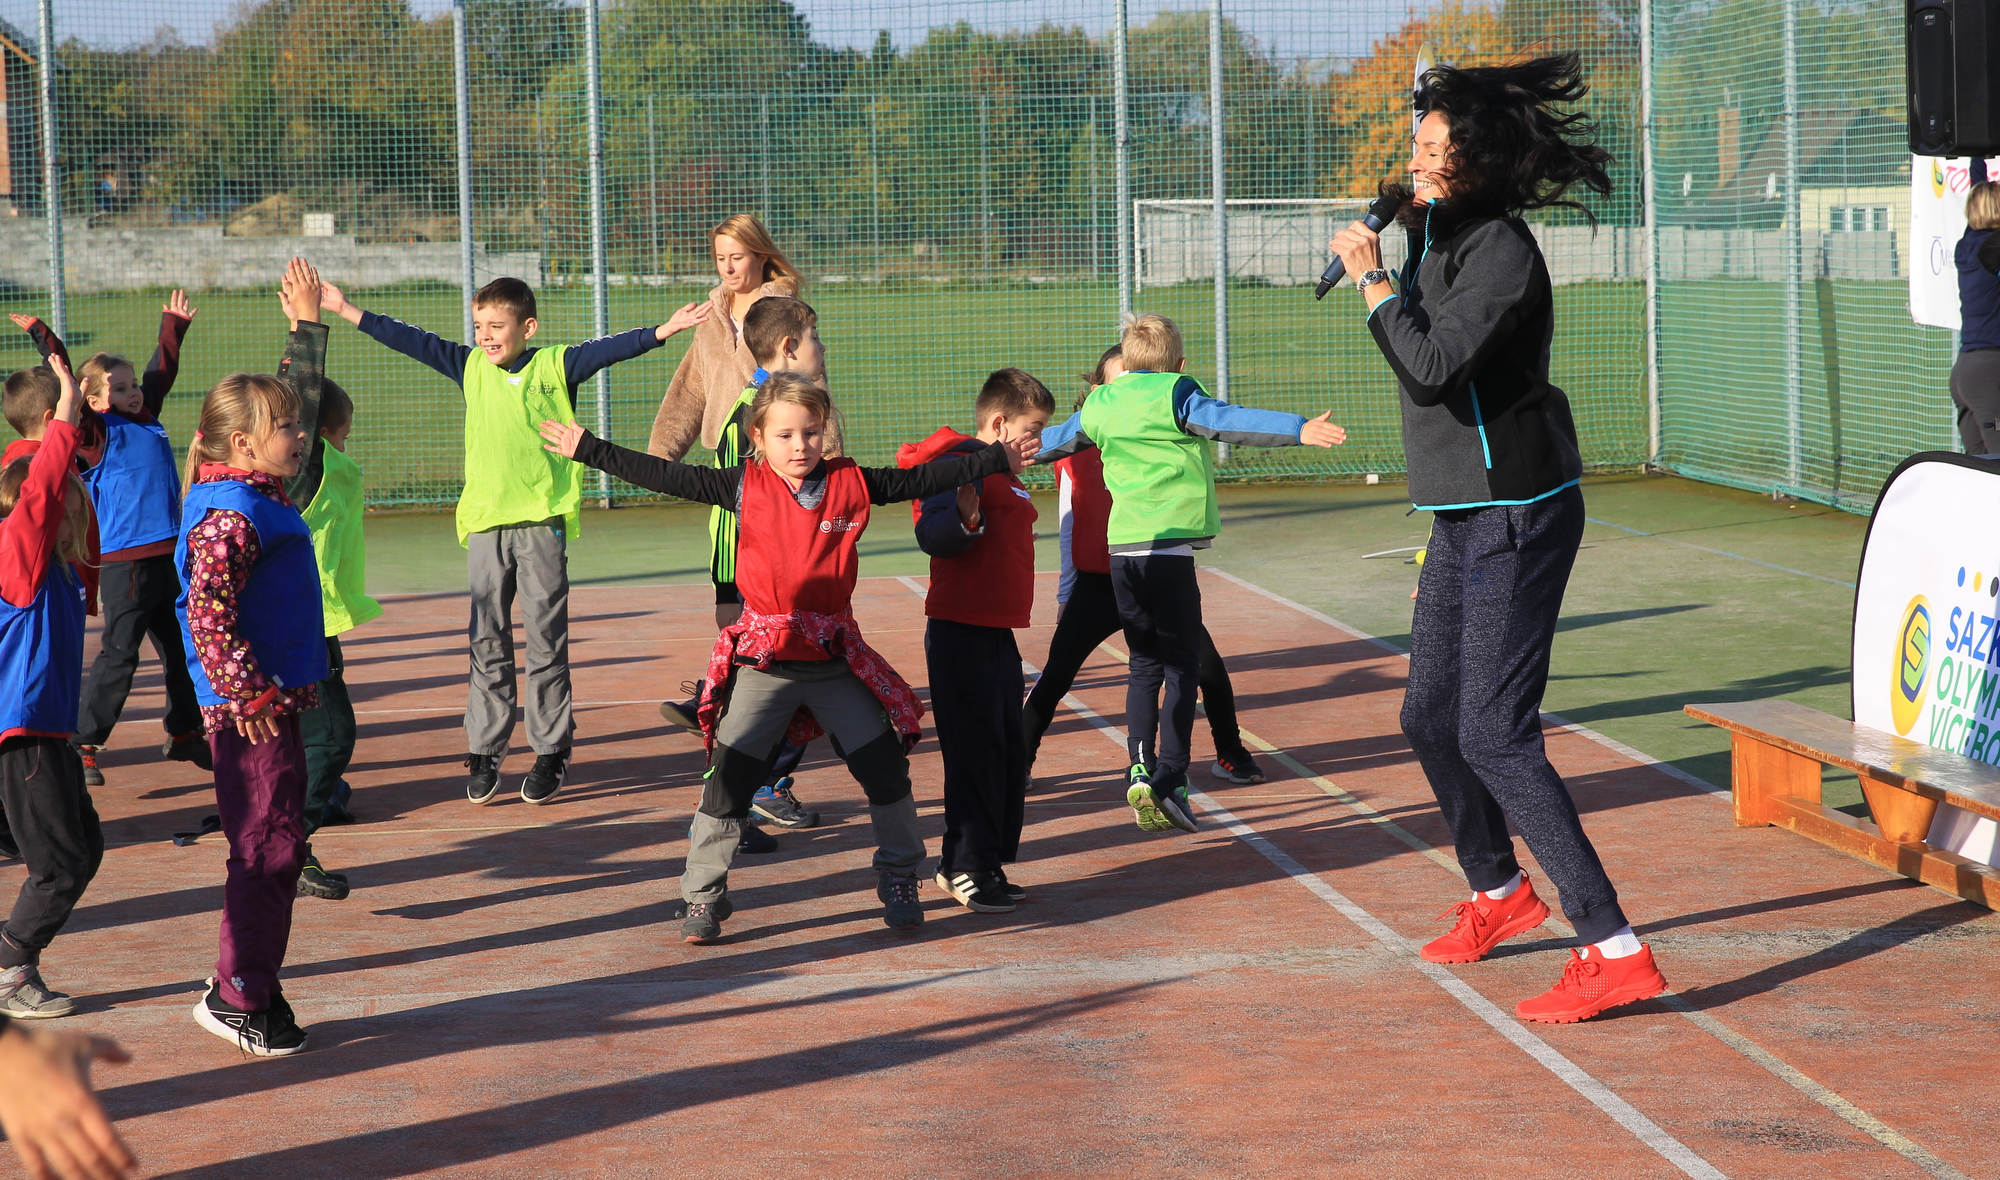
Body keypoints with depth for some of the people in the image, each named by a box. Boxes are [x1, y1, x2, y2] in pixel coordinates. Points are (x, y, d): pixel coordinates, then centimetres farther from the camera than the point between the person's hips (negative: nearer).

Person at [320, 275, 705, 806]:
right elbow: (413, 341, 13)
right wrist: (349, 313, 14)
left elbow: (607, 350, -8)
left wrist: (662, 330, -22)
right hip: (485, 523, 3)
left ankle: (551, 752, 8)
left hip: (542, 522, -3)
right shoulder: (470, 366, 10)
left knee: (546, 639, 1)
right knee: (487, 642, 5)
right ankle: (484, 752, 10)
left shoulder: (555, 366, 1)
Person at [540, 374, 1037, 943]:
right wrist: (588, 449, -3)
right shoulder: (745, 487, -3)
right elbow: (666, 477, -2)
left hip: (835, 660, 2)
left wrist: (996, 460, 9)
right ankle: (702, 897, 7)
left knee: (885, 766, 4)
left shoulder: (853, 484, 2)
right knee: (729, 775, -3)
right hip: (762, 662, -2)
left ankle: (899, 879, 24)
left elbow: (922, 479, 8)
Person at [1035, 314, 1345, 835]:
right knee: (1182, 665, 0)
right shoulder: (1177, 395, -2)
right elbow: (1230, 421, -19)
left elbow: (1055, 440, 32)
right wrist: (1299, 430, -29)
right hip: (1168, 547, -5)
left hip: (1121, 550, 5)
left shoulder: (1100, 405, 14)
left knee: (1145, 665, 15)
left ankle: (1140, 769, 0)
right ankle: (1170, 779, -10)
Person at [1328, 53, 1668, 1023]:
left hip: (1515, 516, -10)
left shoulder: (1502, 252, -18)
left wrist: (1374, 279, -17)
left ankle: (1614, 950, -15)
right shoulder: (1438, 240, 10)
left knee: (1495, 736, -14)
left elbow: (1432, 364, -30)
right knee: (1430, 717, 20)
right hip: (1462, 515, 10)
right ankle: (1497, 891, 42)